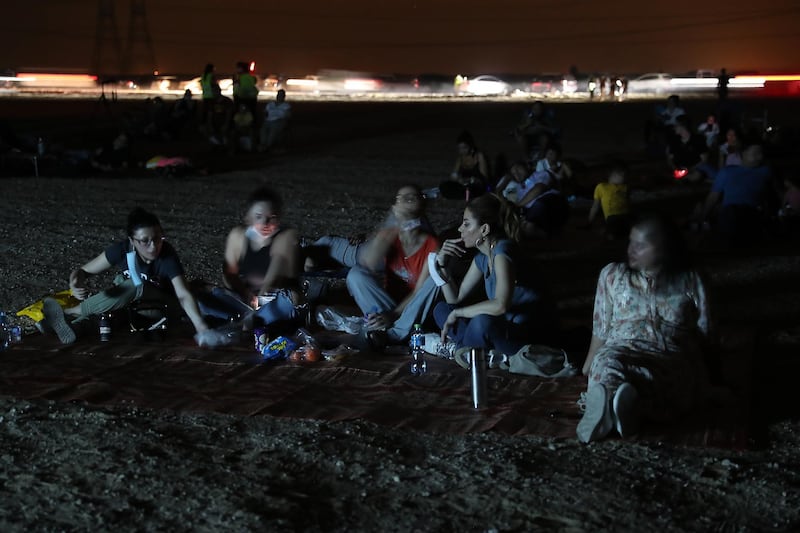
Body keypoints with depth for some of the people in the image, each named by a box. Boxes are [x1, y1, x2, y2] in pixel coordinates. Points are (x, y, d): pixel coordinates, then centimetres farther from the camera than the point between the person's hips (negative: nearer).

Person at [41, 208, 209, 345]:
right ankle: (73, 326, -46)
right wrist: (76, 285, -43)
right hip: (131, 304, 4)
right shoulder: (122, 250, -22)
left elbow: (183, 294, -41)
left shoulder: (168, 256, -30)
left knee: (135, 288, -33)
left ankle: (68, 314, -33)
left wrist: (201, 326, -57)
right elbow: (83, 271, -19)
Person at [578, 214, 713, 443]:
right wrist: (588, 368, 8)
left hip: (671, 358, -1)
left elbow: (702, 333, 15)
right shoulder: (612, 275, 18)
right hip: (620, 351, 1)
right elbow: (601, 329, 17)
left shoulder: (689, 282, 14)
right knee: (606, 364, -42)